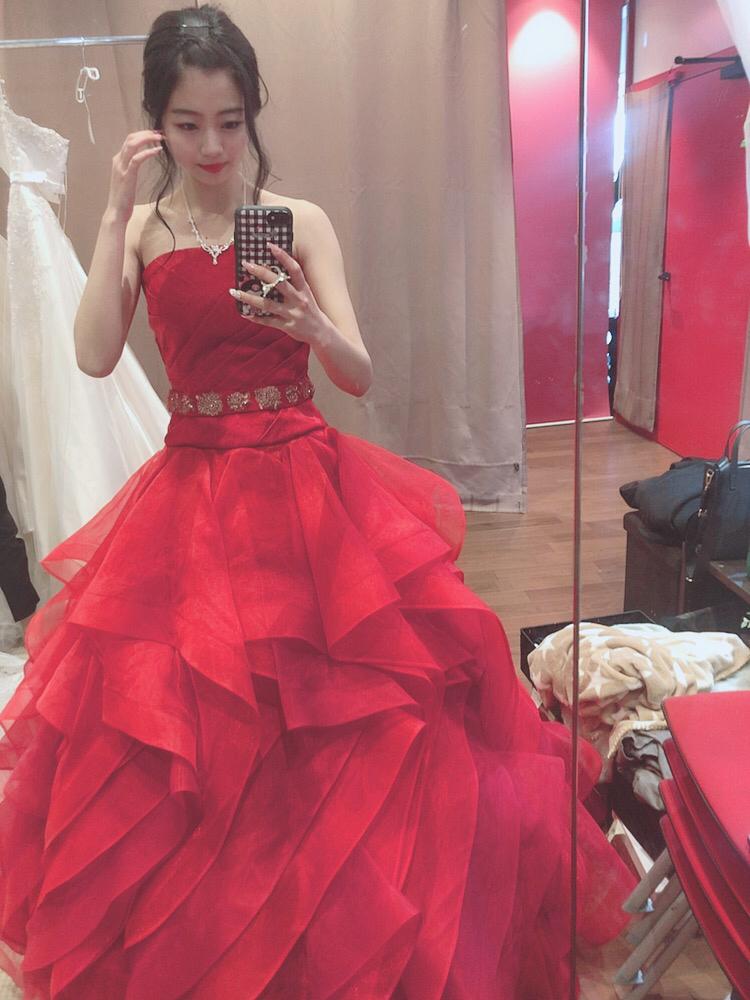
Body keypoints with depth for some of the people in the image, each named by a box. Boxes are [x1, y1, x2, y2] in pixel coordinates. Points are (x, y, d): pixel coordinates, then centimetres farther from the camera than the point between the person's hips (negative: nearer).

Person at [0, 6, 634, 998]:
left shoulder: (301, 220, 1)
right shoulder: (140, 228, 5)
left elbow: (363, 376, -4)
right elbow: (95, 355, -11)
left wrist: (311, 327, -25)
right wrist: (118, 211, -11)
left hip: (307, 486, -1)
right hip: (193, 495, 1)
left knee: (344, 727, 1)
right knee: (181, 722, 6)